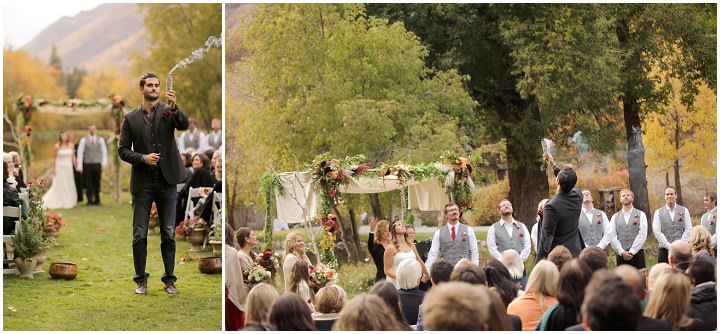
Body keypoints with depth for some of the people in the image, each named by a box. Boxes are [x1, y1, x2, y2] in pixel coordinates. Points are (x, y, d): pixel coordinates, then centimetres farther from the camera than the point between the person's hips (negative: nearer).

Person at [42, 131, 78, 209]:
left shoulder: (70, 145, 4)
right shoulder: (57, 146, -5)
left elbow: (72, 157, 9)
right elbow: (55, 158, -1)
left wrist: (76, 166, 7)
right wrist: (53, 168, -3)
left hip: (68, 168, 4)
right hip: (60, 168, -4)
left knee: (69, 185, 5)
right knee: (59, 186, -2)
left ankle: (69, 202, 12)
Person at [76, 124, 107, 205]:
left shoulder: (100, 139, 7)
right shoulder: (83, 140, 3)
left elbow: (104, 152, 8)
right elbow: (80, 153, 2)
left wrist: (104, 163, -1)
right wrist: (79, 165, -4)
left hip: (97, 165, 1)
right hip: (87, 165, -1)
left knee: (97, 184, 4)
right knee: (88, 184, -1)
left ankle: (97, 200, 15)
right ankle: (90, 201, 7)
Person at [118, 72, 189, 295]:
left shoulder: (169, 112, 4)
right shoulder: (130, 118, 4)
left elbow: (184, 125, -17)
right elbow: (123, 150, 2)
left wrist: (174, 107, -34)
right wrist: (143, 158, -14)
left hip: (167, 182, 0)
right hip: (142, 183, 0)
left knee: (168, 234, 4)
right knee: (139, 234, 2)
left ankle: (169, 279, 11)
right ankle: (141, 279, 11)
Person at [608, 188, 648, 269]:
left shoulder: (640, 215, 5)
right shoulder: (615, 217, 12)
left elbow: (642, 235, -4)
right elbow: (612, 236, 3)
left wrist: (631, 252, -12)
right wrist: (621, 252, -10)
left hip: (637, 254, -2)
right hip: (620, 255, 2)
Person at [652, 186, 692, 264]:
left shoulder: (684, 211, 9)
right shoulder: (658, 212, 6)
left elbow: (688, 229, 3)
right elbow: (657, 231, -2)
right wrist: (669, 246, -10)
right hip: (664, 250, 0)